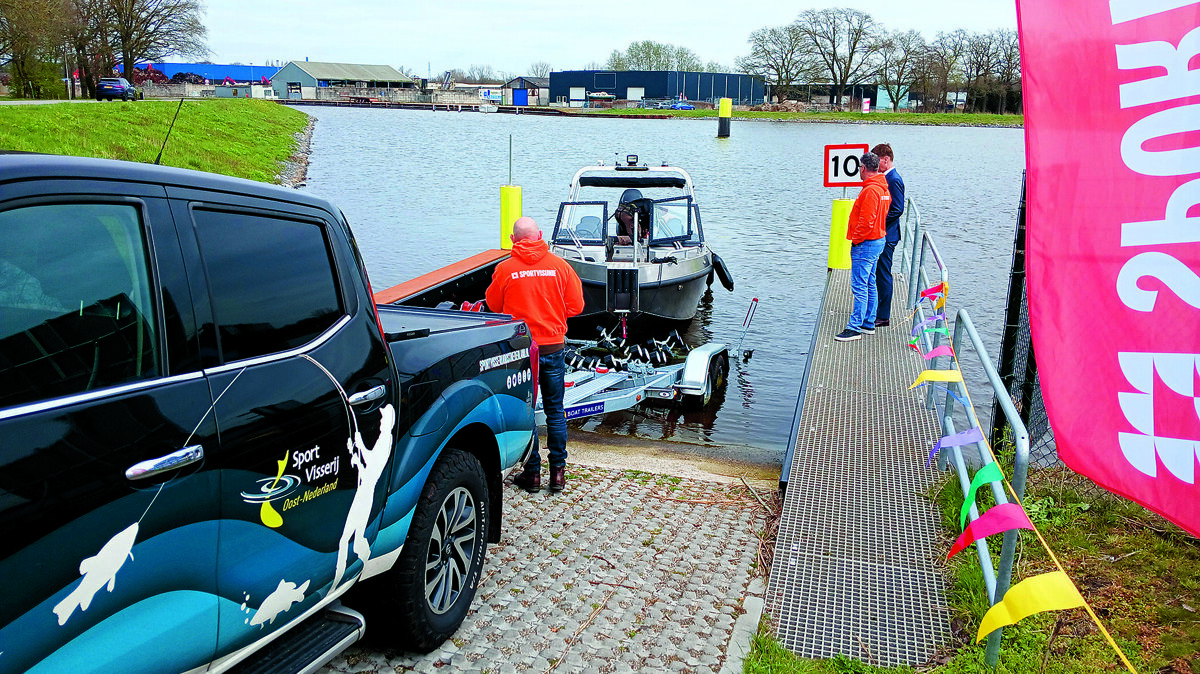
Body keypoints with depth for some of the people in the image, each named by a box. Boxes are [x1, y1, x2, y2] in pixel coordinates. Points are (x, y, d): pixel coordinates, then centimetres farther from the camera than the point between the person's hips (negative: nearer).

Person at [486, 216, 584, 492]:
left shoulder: (504, 269, -7)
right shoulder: (559, 265, -3)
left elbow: (493, 305, 6)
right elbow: (575, 306, 3)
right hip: (553, 347, 2)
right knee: (555, 411, 12)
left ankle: (532, 473, 12)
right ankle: (558, 472, 15)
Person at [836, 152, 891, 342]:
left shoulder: (870, 190, -20)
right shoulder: (883, 189, 13)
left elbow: (867, 221, -24)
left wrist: (855, 240, -13)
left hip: (866, 243, -11)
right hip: (878, 240, 11)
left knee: (859, 287, -9)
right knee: (869, 285, 16)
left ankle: (855, 328, -9)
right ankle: (869, 324, 23)